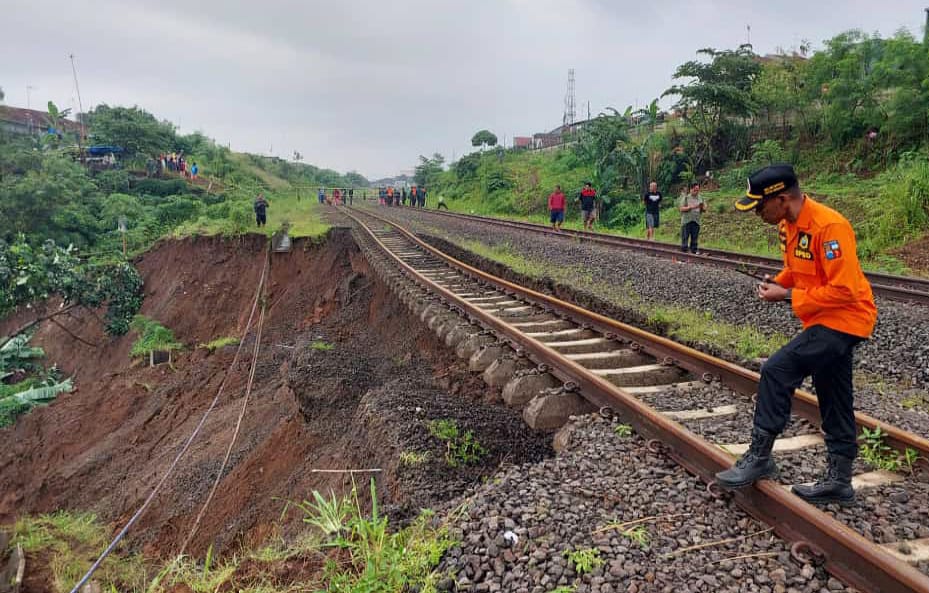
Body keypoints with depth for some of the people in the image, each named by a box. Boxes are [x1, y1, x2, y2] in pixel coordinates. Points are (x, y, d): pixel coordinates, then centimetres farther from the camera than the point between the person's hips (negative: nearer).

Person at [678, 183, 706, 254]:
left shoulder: (700, 199, 12)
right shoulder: (686, 197, 1)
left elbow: (704, 210, 12)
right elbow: (681, 208, -7)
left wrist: (702, 207, -11)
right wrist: (691, 207, -17)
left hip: (696, 222, 3)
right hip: (686, 221, -3)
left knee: (694, 239, 6)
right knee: (685, 238, -4)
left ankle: (694, 252, 11)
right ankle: (684, 252, 0)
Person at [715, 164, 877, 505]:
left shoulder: (829, 227, -24)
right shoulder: (788, 225, 4)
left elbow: (844, 290, -26)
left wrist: (787, 296, -20)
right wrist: (777, 282, -1)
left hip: (843, 320, -10)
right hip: (824, 320, 10)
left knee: (776, 372, -17)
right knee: (834, 402, 15)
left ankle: (759, 457, -4)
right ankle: (838, 481, 26)